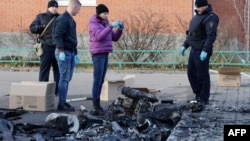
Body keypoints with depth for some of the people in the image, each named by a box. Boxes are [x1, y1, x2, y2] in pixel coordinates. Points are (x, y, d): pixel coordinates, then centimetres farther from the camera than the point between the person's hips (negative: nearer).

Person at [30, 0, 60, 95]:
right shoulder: (41, 17, 10)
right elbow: (32, 28, 4)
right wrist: (42, 27, -12)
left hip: (58, 47, 2)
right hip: (46, 47, -2)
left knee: (58, 69, 5)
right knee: (44, 69, -2)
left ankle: (58, 90, 11)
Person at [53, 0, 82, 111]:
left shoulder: (71, 20, 18)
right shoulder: (62, 19, -12)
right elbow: (57, 36, -19)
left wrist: (75, 53, 21)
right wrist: (61, 51, -23)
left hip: (71, 53, 9)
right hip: (64, 52, -9)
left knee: (67, 78, 11)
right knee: (64, 78, -8)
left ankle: (63, 102, 16)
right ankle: (61, 103, -5)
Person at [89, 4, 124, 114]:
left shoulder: (105, 23, 16)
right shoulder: (93, 23, -6)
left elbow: (114, 38, 15)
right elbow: (99, 36, -24)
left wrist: (119, 29, -2)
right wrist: (111, 26, -26)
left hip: (105, 54, 8)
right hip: (98, 54, -8)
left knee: (101, 81, 7)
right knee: (97, 80, -9)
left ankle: (97, 104, 11)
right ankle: (96, 106, -10)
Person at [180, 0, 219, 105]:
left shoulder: (210, 18, -14)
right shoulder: (197, 16, 16)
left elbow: (211, 36, -23)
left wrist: (205, 50, -31)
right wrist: (185, 45, 20)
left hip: (202, 52, -9)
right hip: (194, 50, 9)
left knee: (202, 75, -3)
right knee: (191, 73, 13)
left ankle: (204, 99, 5)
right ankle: (198, 94, 24)